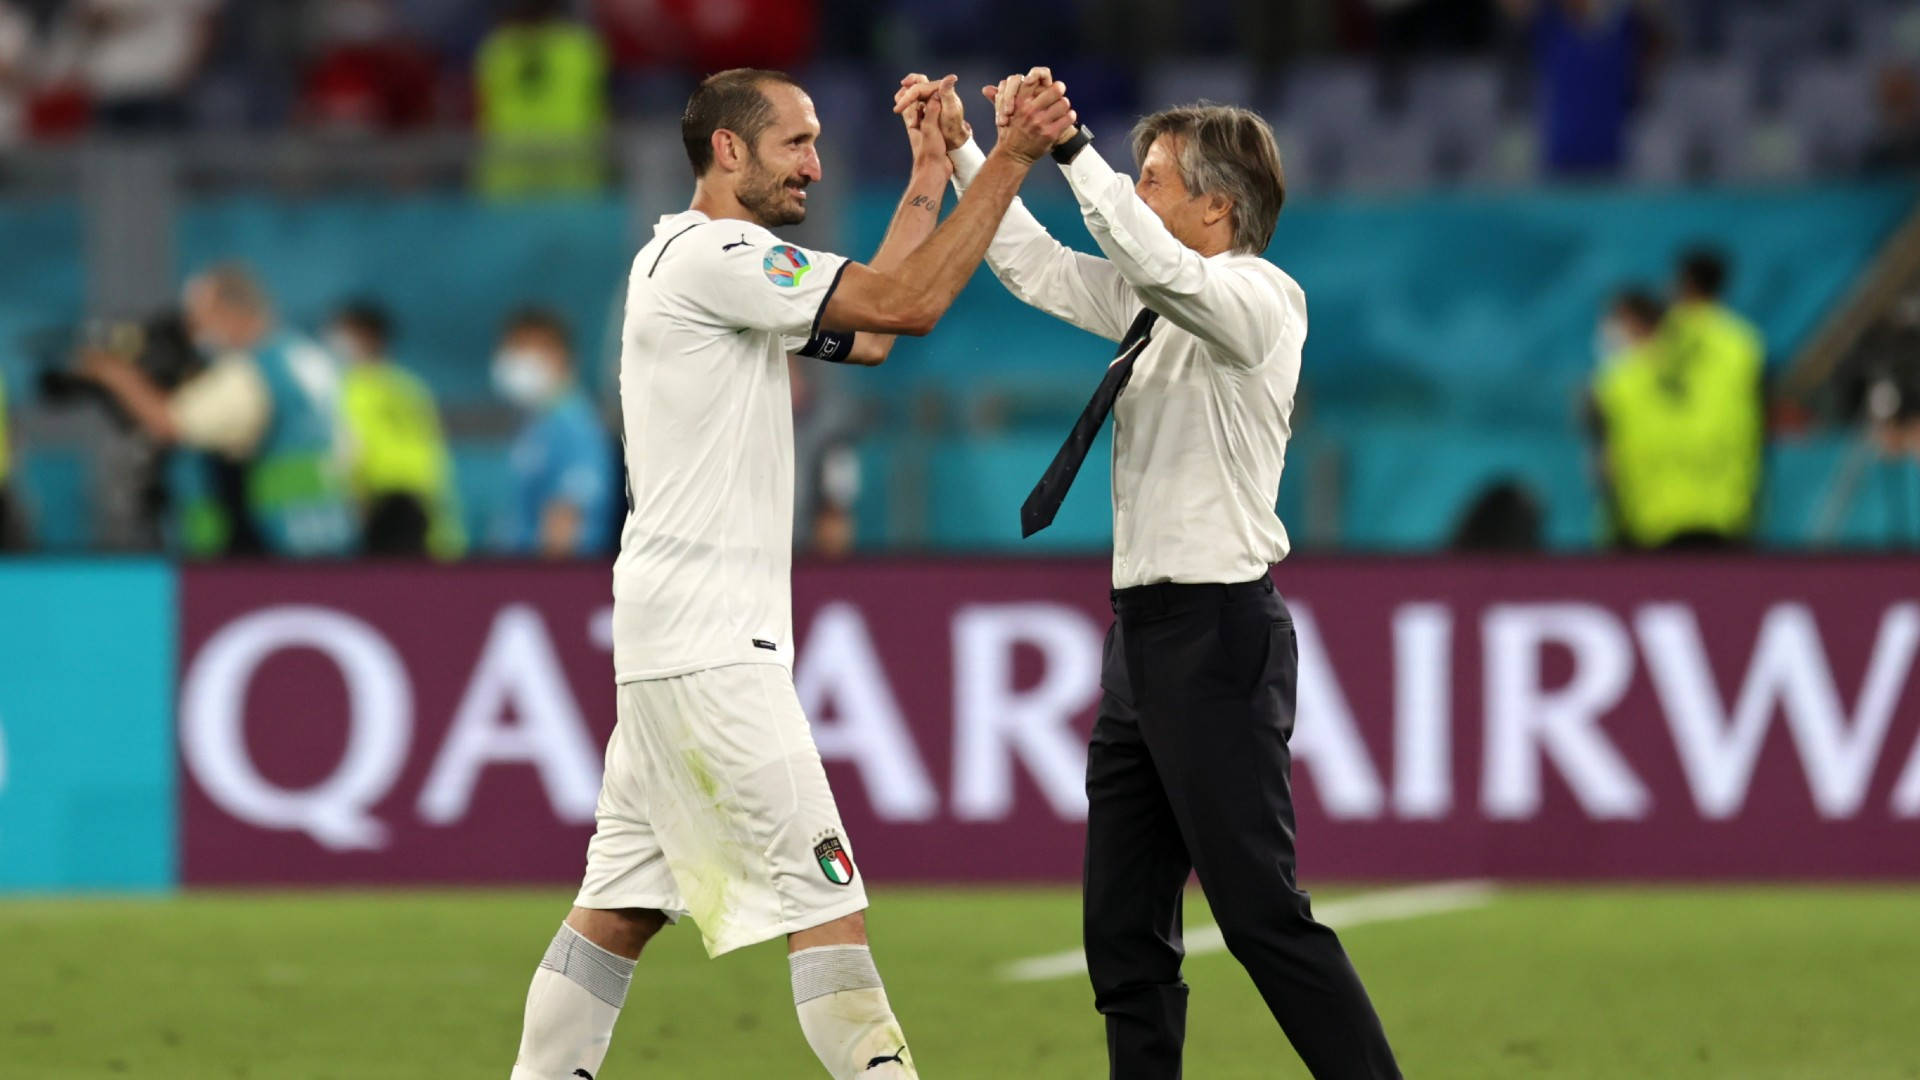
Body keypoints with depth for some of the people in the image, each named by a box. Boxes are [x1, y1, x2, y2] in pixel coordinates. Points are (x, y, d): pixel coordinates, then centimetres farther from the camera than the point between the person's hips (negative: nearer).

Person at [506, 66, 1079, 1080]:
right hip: (708, 643, -10)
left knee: (625, 904, 11)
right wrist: (1008, 159, -16)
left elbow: (867, 333, 23)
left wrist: (925, 186, 20)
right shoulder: (716, 254, -12)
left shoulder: (697, 260, 19)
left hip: (672, 642, 10)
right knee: (824, 894, -11)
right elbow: (909, 304, -18)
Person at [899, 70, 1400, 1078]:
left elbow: (1159, 265, -30)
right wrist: (964, 151, 19)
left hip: (1218, 629, -9)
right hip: (1144, 632, 9)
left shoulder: (1260, 299, -10)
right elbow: (1033, 265, 25)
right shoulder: (1155, 306, 14)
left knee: (1261, 911, -10)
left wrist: (1070, 149, -32)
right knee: (1123, 926, 9)